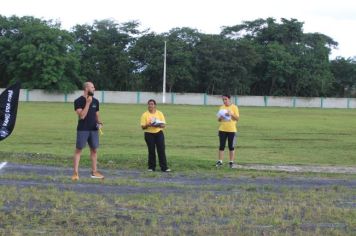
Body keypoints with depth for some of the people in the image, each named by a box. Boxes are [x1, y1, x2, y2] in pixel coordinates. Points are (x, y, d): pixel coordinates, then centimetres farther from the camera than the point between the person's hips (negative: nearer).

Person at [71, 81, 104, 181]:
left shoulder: (95, 101, 10)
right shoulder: (78, 101, -8)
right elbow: (82, 116, -18)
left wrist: (99, 123, 0)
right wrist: (88, 103, -20)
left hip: (93, 129, 6)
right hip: (82, 130, -6)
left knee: (94, 150, 7)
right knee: (78, 150, -4)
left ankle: (94, 172, 16)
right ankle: (75, 173, -3)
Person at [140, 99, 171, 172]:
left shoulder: (160, 113, 5)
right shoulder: (145, 114, 1)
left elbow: (164, 125, 4)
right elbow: (143, 127, -1)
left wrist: (158, 125, -18)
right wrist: (147, 125, -23)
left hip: (159, 133, 1)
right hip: (149, 134, -1)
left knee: (161, 150, -6)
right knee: (151, 151, 1)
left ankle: (164, 167, -5)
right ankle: (151, 167, 11)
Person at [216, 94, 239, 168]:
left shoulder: (234, 107, -1)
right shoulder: (221, 107, 9)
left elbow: (237, 118, -3)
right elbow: (218, 120, 13)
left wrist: (231, 114, -18)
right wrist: (220, 118, -9)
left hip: (232, 130, -3)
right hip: (222, 130, 3)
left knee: (231, 147, 3)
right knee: (222, 146, 0)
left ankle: (231, 162, 10)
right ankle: (220, 161, 1)